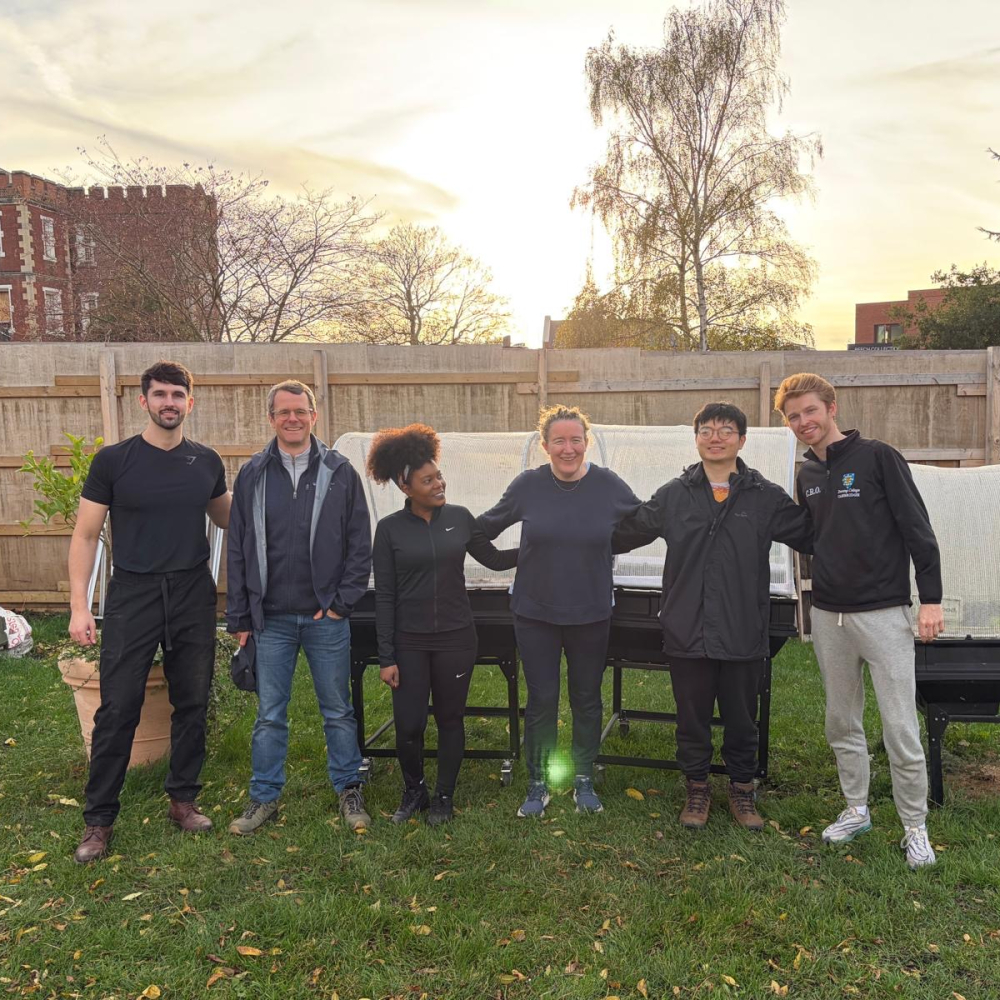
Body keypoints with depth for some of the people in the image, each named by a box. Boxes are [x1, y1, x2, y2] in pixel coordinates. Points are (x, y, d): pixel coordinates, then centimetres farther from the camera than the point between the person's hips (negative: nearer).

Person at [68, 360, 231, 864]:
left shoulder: (207, 462, 4)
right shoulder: (113, 460, -4)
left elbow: (228, 519, 21)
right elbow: (86, 535, -2)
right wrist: (79, 606, -8)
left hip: (193, 597, 3)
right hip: (132, 597, -3)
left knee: (192, 704, 10)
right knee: (117, 709, 0)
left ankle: (183, 799, 27)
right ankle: (99, 819, 15)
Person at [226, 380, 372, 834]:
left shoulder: (340, 472, -1)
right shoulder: (252, 476, 4)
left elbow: (360, 545, 0)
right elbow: (238, 550, 6)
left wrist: (342, 602, -6)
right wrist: (239, 618, 3)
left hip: (327, 617, -1)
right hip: (272, 619, 1)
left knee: (338, 711, 10)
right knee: (269, 715, 10)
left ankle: (349, 791, 26)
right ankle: (264, 798, 25)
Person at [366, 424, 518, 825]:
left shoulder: (459, 517, 0)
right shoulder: (390, 528, -4)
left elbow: (494, 559, 12)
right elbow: (384, 596, -3)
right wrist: (386, 657, -5)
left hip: (456, 637, 1)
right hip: (409, 641, -1)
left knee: (450, 719, 11)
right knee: (408, 725, 1)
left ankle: (444, 796, 31)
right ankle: (413, 791, 29)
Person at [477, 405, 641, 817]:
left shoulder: (609, 486, -6)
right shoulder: (528, 485, -6)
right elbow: (487, 525, 8)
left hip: (590, 614, 1)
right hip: (535, 613, 0)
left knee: (587, 697, 13)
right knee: (541, 699, 7)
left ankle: (584, 781, 32)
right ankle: (538, 784, 25)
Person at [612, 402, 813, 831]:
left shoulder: (767, 497, 1)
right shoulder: (674, 495, 4)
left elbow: (811, 535, 6)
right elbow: (627, 531, 11)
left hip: (744, 635, 0)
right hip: (687, 633, 1)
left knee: (742, 720, 14)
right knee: (692, 719, 13)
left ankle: (742, 790, 35)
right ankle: (697, 788, 33)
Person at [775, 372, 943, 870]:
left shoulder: (878, 457, -7)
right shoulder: (806, 475, 10)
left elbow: (918, 529, -10)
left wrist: (931, 599, -13)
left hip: (883, 613, -6)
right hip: (828, 617, 6)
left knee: (901, 729, -2)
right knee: (842, 723, 14)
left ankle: (915, 827, 15)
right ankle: (856, 810, 31)